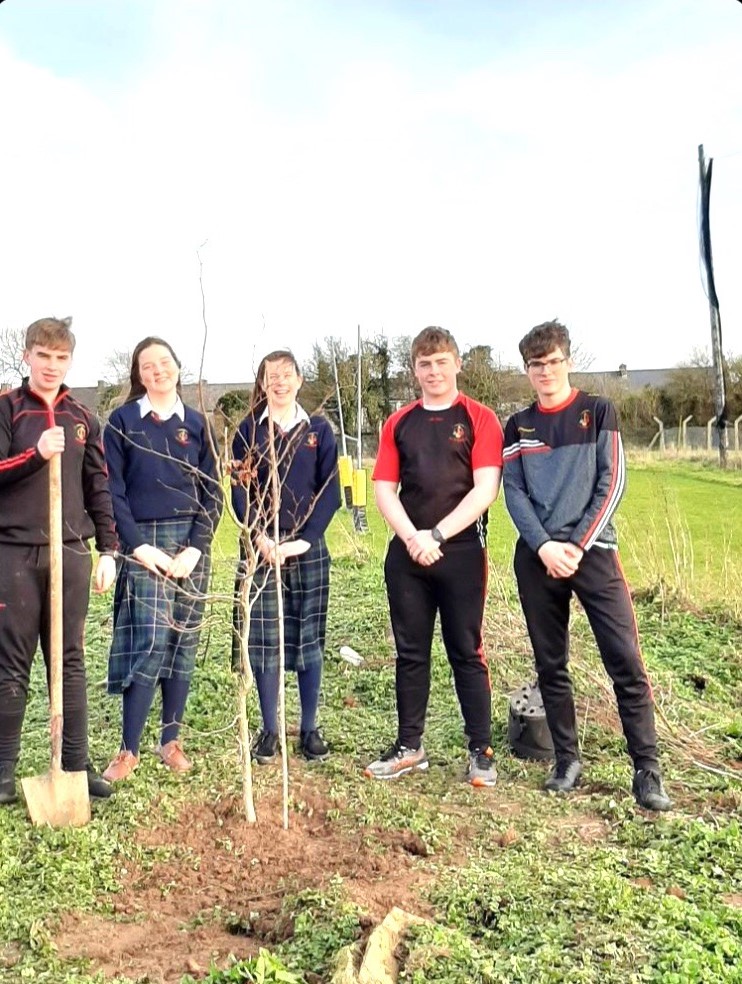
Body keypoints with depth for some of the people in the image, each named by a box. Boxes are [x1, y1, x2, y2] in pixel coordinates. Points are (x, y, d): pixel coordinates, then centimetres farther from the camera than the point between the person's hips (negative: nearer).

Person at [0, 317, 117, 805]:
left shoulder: (83, 418, 11)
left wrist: (108, 550, 6)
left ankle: (77, 763, 18)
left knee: (71, 662, 9)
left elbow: (99, 488, 11)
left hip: (72, 553, 3)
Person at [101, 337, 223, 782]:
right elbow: (113, 491, -2)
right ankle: (129, 749, 2)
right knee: (151, 641, -10)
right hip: (144, 543, -2)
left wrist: (196, 547, -7)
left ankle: (171, 740, 18)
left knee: (183, 643, 6)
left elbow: (213, 492, 4)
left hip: (192, 544, 3)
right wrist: (137, 545, -11)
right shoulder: (122, 421, 3)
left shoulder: (197, 423, 8)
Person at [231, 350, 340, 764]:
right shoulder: (248, 431, 5)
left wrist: (304, 540, -11)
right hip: (260, 547, 0)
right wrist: (261, 538, -16)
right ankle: (269, 729, 17)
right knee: (264, 640, 3)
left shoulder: (319, 430, 5)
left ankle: (310, 728, 19)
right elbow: (240, 490, -1)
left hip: (308, 548, 0)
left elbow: (330, 492, 0)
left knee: (309, 638, 6)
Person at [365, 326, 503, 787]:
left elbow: (485, 489, -9)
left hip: (462, 552, -3)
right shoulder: (398, 423, 11)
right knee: (411, 653, 11)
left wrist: (437, 534, -17)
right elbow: (384, 490, 5)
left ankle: (481, 751, 16)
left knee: (467, 653, 4)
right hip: (406, 553, 4)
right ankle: (409, 746, 23)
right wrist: (411, 537, -11)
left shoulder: (479, 419, 1)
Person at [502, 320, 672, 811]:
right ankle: (568, 761, 18)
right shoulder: (518, 427, 11)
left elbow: (612, 482, -2)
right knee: (551, 665, 7)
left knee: (626, 662, -6)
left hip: (594, 551, -2)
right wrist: (545, 546, -12)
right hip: (537, 557, 3)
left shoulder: (598, 411, 6)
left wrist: (578, 545, -11)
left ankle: (647, 769, 4)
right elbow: (513, 493, 3)